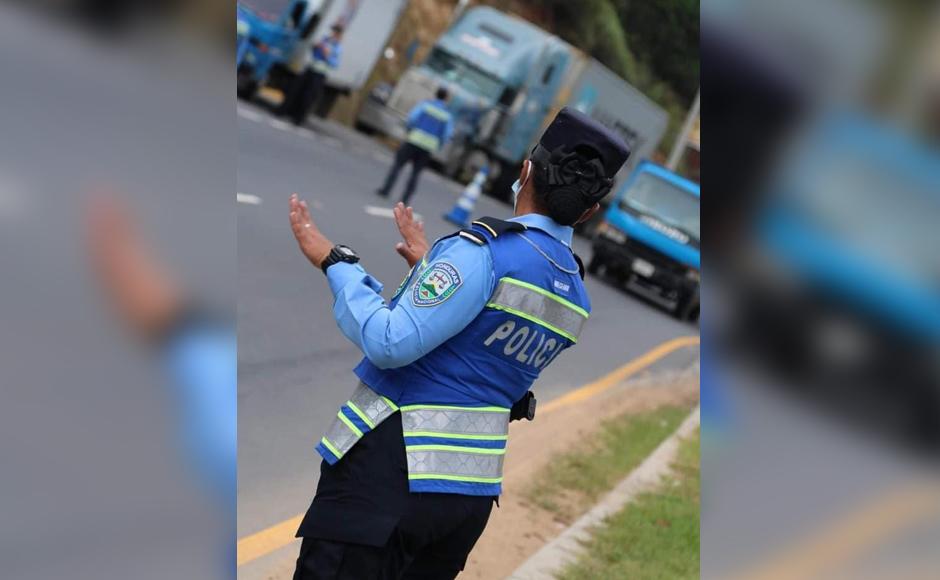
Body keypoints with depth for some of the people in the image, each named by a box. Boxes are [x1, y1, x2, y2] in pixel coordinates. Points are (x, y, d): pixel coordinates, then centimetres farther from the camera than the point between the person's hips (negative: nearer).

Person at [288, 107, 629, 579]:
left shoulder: (487, 249, -15)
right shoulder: (577, 296, 10)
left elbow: (391, 343, -20)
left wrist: (335, 262, -9)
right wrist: (430, 265, 30)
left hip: (393, 474, -8)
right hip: (476, 489, 8)